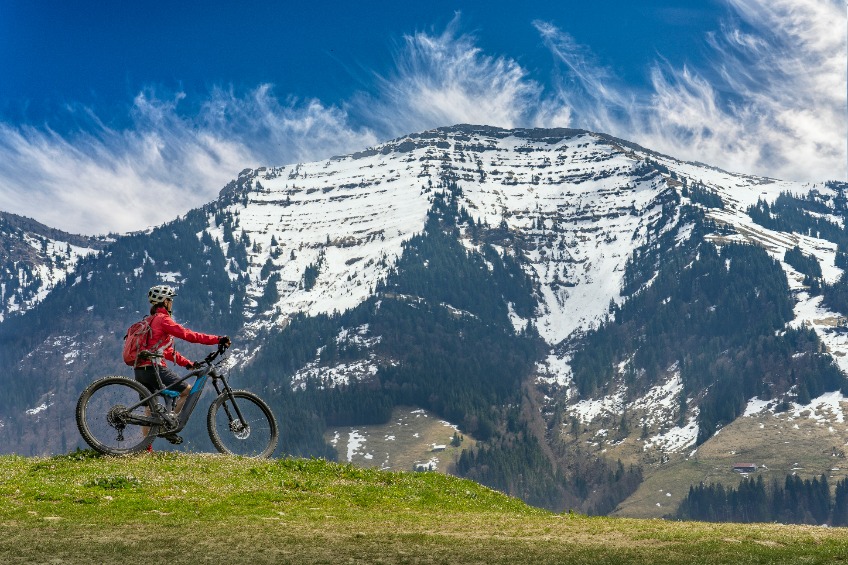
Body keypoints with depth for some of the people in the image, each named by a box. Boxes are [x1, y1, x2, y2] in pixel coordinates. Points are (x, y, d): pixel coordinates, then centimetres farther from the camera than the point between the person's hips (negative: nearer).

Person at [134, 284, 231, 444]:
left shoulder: (149, 322, 25)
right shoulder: (163, 319, -6)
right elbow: (188, 335, -13)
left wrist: (188, 363, 25)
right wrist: (217, 339, -12)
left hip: (140, 370, 9)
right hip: (154, 369, -9)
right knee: (186, 390, 0)